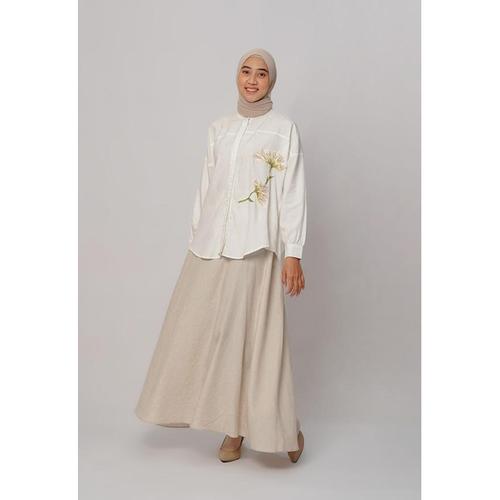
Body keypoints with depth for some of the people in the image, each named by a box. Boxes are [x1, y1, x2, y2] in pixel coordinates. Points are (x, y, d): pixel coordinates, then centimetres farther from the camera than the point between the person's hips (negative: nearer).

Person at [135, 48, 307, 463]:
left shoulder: (284, 129, 2)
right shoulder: (219, 129, 14)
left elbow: (293, 194, -3)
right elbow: (205, 189, 15)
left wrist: (293, 254, -9)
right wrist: (195, 240, 12)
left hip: (256, 248, -5)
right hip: (212, 246, 5)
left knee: (257, 335, -3)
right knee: (212, 332, 5)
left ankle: (283, 427, 15)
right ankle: (234, 426, 19)